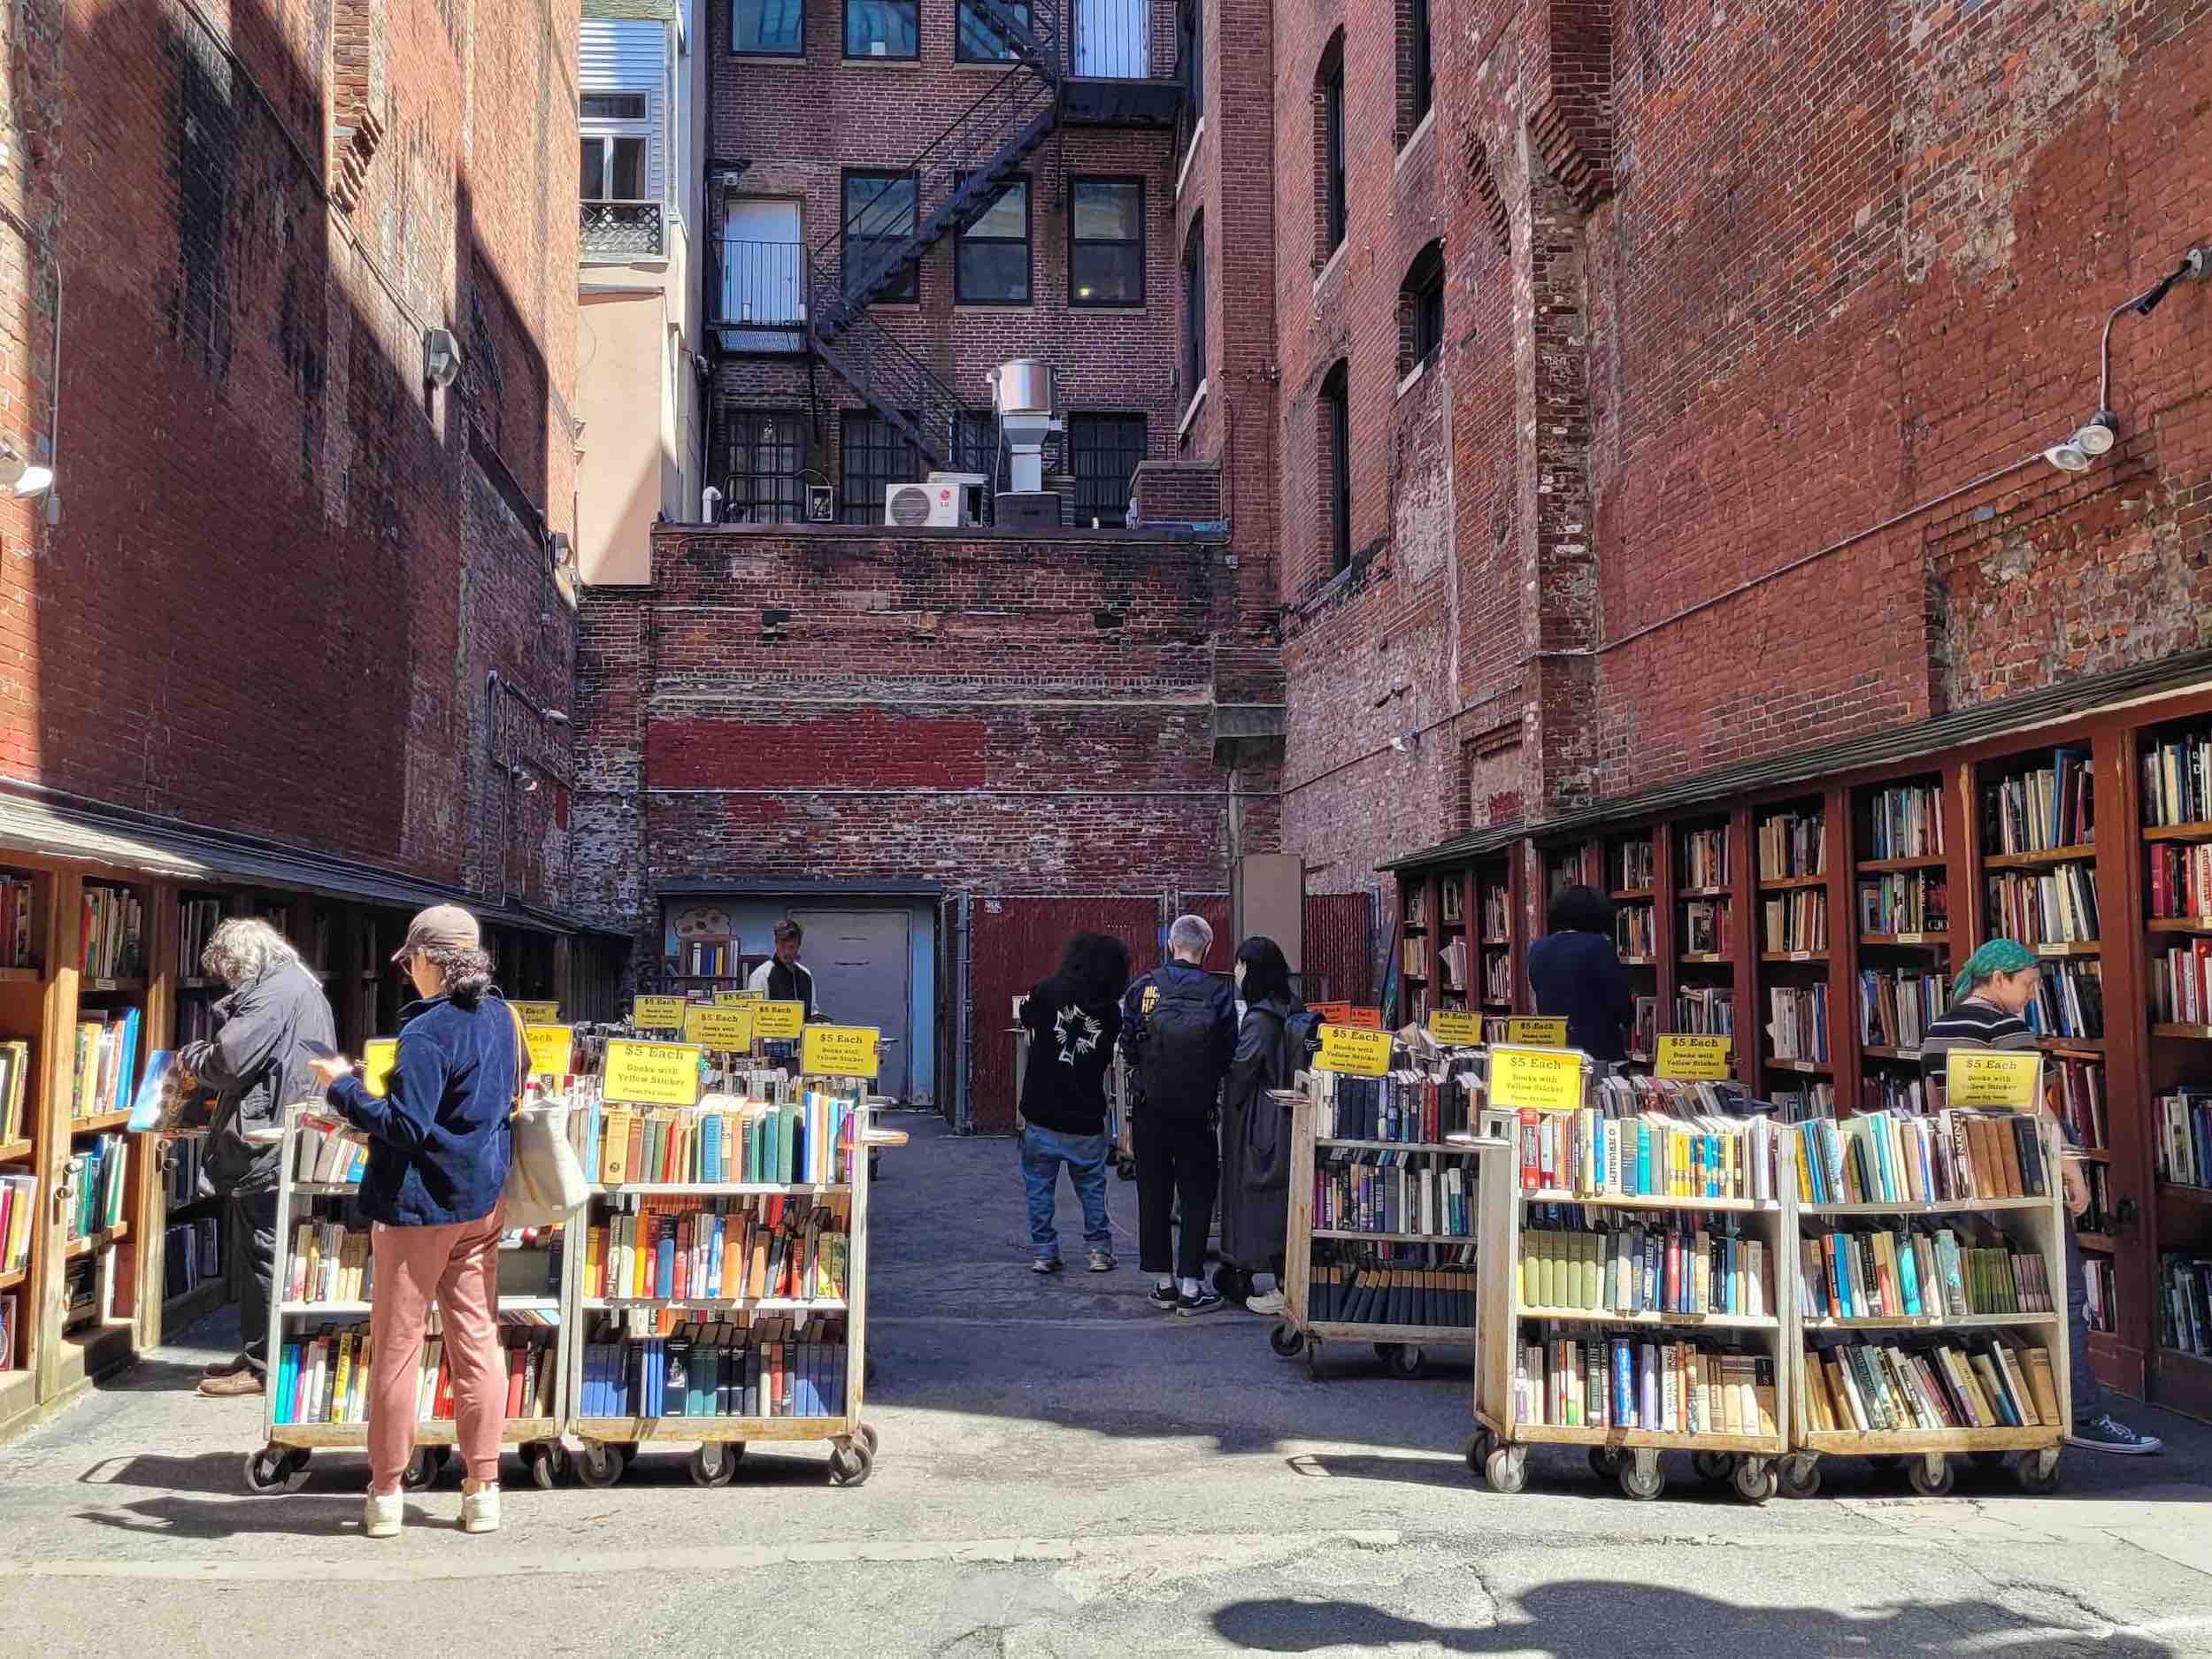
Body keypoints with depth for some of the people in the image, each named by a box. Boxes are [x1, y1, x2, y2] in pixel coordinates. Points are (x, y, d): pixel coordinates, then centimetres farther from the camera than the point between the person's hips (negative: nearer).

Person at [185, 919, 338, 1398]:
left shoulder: (273, 991, -14)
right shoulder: (303, 987, 20)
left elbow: (229, 1058, -19)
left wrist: (191, 1056, 1)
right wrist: (205, 1058, 20)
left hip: (268, 1145, -10)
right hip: (292, 1140, 10)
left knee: (264, 1255, -4)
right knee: (261, 1252, 16)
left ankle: (262, 1367, 1)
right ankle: (257, 1354, 23)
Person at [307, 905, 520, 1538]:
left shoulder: (426, 1033, -19)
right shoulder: (501, 1017, 5)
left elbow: (406, 1126, -22)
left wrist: (344, 1088, -12)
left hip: (417, 1206, -7)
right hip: (482, 1203, 7)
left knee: (396, 1345, 6)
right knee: (477, 1340, 9)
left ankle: (386, 1493, 16)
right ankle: (483, 1492, 12)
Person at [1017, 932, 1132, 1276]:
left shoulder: (1046, 992, -8)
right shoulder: (1112, 1012, -5)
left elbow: (1026, 1019, 12)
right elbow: (1111, 1061, 4)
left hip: (1041, 1114, -1)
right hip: (1086, 1119, 1)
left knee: (1040, 1185, 11)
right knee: (1092, 1187, 16)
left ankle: (1045, 1252, 12)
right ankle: (1100, 1250, 18)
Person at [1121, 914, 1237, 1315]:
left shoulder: (1143, 988, -7)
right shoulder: (1218, 993, -10)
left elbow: (1127, 1046, -2)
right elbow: (1229, 1054, -5)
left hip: (1151, 1110, 1)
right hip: (1196, 1112, -1)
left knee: (1153, 1195, 12)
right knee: (1197, 1198, 8)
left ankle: (1162, 1283, 18)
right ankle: (1190, 1287, 7)